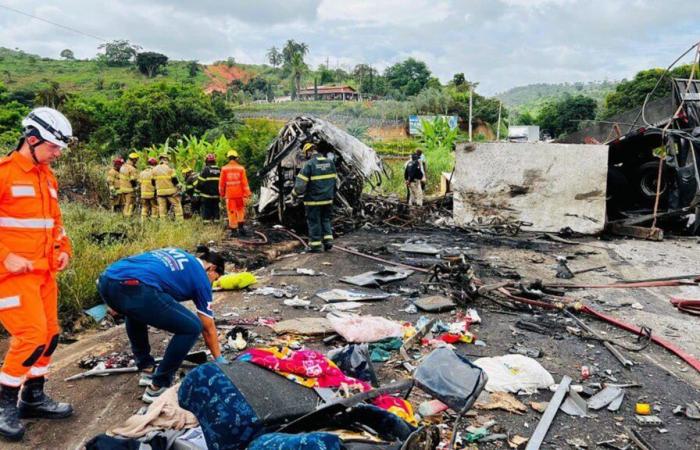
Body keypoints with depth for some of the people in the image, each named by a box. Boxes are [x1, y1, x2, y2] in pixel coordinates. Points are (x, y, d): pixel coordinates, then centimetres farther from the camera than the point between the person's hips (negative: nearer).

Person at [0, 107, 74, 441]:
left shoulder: (47, 177, 12)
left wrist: (63, 249, 8)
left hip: (44, 272, 8)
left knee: (50, 335, 11)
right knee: (32, 336, -10)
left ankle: (33, 397, 28)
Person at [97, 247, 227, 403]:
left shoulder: (177, 255, 36)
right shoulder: (201, 276, 19)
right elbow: (208, 329, 24)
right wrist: (219, 360, 36)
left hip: (106, 280, 8)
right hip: (134, 288, -8)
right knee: (192, 327, 8)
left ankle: (147, 369, 40)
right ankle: (158, 387, 14)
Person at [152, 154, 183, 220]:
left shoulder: (155, 169, 5)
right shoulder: (169, 168, -8)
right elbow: (174, 179, -10)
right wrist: (176, 183, 8)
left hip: (160, 192, 4)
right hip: (171, 191, -4)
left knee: (162, 207, 7)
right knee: (177, 205, 4)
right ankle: (179, 220, 0)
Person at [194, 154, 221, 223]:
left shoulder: (205, 170, -9)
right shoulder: (219, 170, 7)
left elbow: (200, 182, -10)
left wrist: (197, 192, 0)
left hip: (207, 195, -5)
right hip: (216, 196, 5)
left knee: (206, 210, 0)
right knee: (216, 209, 12)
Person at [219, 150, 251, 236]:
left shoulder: (224, 169, -3)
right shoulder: (241, 168, -4)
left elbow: (221, 183, 2)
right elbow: (245, 182, -5)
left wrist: (222, 193, 14)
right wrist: (247, 193, -1)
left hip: (229, 194, 0)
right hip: (239, 194, 0)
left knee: (231, 212, 6)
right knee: (240, 210, 15)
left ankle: (233, 229, 7)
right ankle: (240, 226, 5)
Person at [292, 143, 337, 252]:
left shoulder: (309, 164, -13)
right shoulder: (330, 162, 4)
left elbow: (300, 184, -15)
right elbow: (335, 180, 12)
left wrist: (294, 195, 0)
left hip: (313, 200, -5)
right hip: (328, 199, 5)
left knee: (314, 222, 6)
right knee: (325, 220, 20)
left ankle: (315, 245, 11)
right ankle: (328, 240, 10)